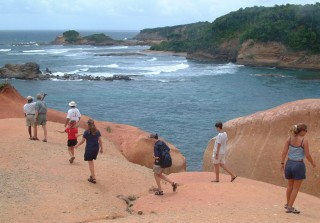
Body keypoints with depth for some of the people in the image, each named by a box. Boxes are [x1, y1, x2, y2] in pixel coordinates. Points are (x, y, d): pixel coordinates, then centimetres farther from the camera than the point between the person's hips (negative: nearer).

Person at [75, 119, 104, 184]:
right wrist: (101, 148, 10)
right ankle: (92, 175, 28)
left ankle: (93, 178, 0)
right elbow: (100, 141, 1)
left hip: (89, 149, -5)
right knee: (91, 162, 23)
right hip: (96, 149, 5)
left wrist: (77, 145, 9)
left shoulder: (86, 132, -11)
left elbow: (82, 141, -6)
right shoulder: (97, 131, 0)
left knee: (90, 163, 2)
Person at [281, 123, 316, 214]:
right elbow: (307, 155, -10)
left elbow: (284, 152, -2)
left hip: (289, 164, 5)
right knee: (296, 188, 8)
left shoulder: (289, 138, 1)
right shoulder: (304, 140, -12)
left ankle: (288, 204, 36)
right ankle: (290, 207, 10)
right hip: (299, 165, -5)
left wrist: (282, 163, 4)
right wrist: (313, 163, 7)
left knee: (290, 185, 23)